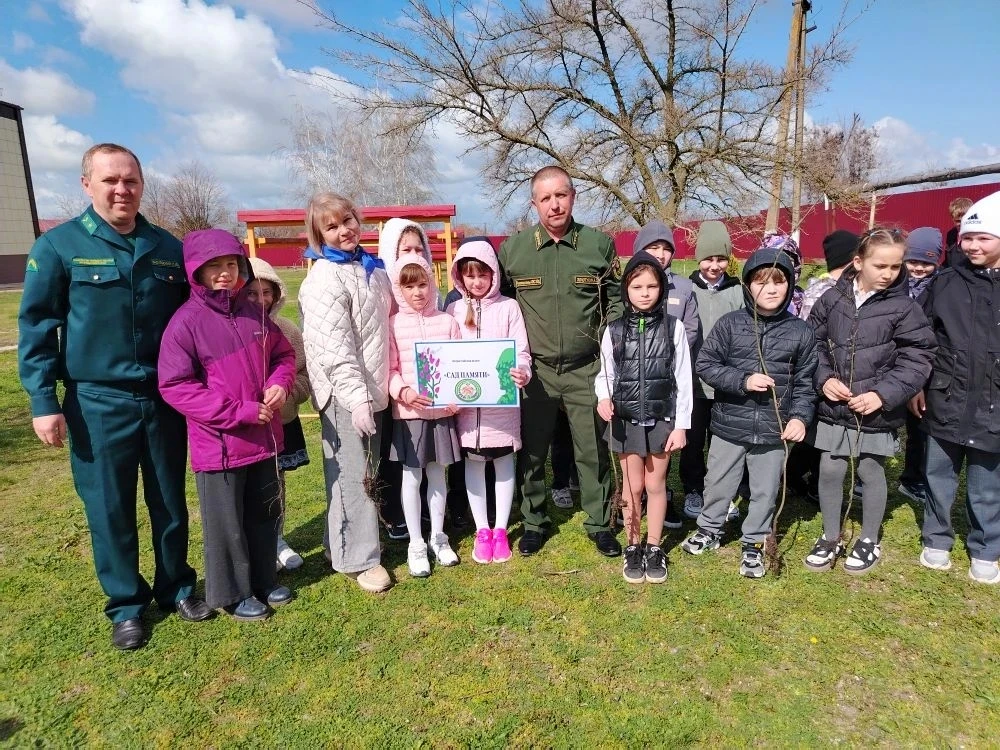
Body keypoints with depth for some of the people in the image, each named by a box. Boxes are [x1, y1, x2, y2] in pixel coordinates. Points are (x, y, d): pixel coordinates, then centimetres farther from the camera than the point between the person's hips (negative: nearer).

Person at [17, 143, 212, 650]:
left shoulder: (168, 248, 6)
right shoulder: (58, 246, -4)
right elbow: (36, 328, -4)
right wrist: (43, 402, -9)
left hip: (166, 398, 3)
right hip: (98, 402, -2)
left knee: (171, 501, 14)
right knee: (109, 509, 9)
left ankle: (176, 587, 33)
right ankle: (126, 604, 27)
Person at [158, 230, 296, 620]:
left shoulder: (253, 311, 4)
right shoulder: (185, 322, -13)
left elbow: (283, 353, 14)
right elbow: (174, 386, -16)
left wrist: (279, 384, -8)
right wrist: (239, 411, -20)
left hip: (264, 437, 6)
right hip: (218, 444, -6)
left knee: (265, 514, 19)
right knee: (227, 524, 10)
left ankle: (264, 581, 38)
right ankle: (233, 594, 30)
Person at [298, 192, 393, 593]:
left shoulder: (372, 267, 12)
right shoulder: (325, 279, -14)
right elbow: (333, 347, -21)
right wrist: (356, 395, -25)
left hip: (373, 388, 9)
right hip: (346, 394, -8)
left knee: (367, 472, 16)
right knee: (352, 476, 0)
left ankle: (341, 543, 31)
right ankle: (359, 557, 14)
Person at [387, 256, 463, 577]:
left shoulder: (447, 322, 4)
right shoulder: (393, 325, -2)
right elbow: (389, 369, -5)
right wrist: (403, 391, -23)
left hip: (442, 410, 2)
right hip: (407, 412, -2)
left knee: (437, 473, 13)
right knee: (412, 476, 6)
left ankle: (438, 537, 29)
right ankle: (416, 544, 19)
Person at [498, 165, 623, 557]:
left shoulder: (599, 244, 0)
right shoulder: (513, 248, 0)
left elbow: (616, 301, 9)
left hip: (586, 368, 0)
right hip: (534, 369, 1)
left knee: (593, 450, 9)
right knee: (532, 450, 11)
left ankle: (599, 524, 28)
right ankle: (534, 522, 30)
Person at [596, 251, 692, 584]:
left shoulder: (673, 327, -3)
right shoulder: (614, 330, -2)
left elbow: (683, 380, -1)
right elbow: (605, 374, 2)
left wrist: (681, 425, -3)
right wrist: (603, 398, -20)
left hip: (662, 418, 0)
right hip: (626, 419, 0)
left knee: (656, 485, 11)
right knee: (632, 486, 11)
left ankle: (654, 548, 27)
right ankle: (633, 547, 27)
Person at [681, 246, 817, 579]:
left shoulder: (801, 332, -2)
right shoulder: (730, 324, -6)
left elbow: (805, 381, 3)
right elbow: (705, 364, -6)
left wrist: (800, 416, -10)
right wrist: (743, 381, -17)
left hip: (774, 429, 1)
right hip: (729, 425, 0)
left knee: (765, 491, 14)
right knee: (719, 483, 16)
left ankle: (754, 543, 34)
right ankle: (710, 530, 39)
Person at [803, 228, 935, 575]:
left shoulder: (904, 308, -7)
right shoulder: (832, 299, -2)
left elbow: (916, 360, -7)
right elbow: (812, 343, 5)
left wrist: (883, 394, -17)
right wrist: (824, 378, -10)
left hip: (877, 411, -2)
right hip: (833, 408, 2)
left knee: (871, 472, 13)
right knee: (829, 471, 9)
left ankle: (869, 540, 34)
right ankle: (831, 538, 29)